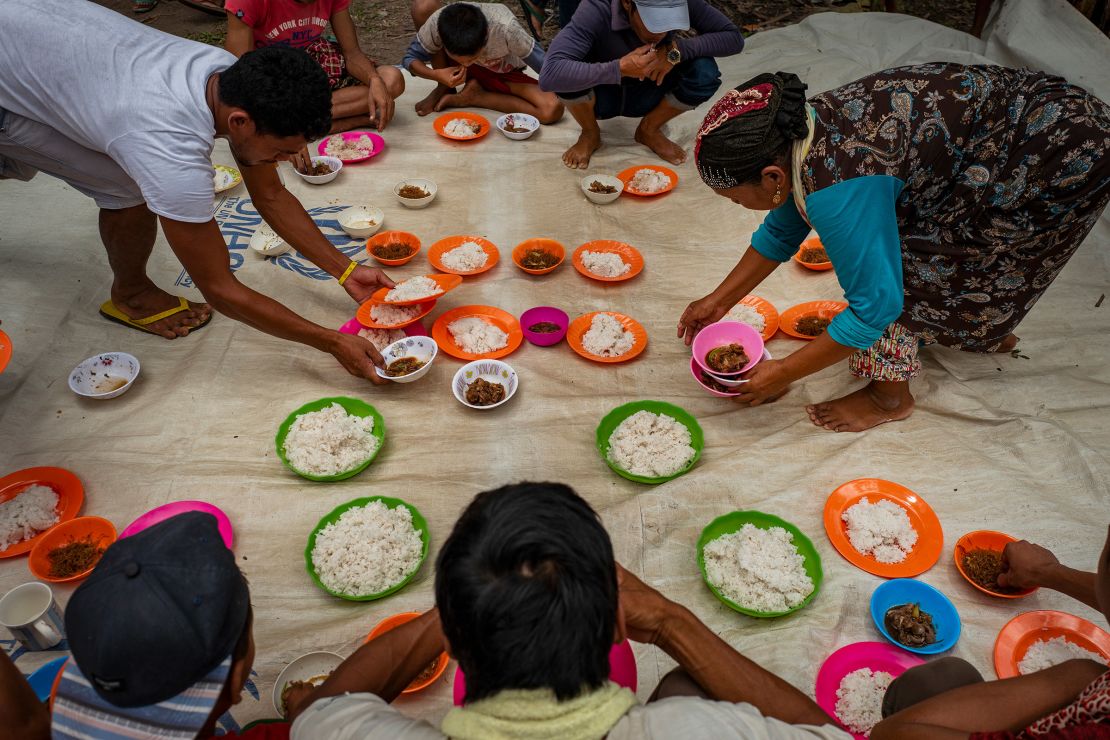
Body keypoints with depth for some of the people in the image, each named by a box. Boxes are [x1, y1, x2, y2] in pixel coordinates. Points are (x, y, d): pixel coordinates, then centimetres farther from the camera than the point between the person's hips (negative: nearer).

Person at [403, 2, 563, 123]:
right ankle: (444, 89, -6)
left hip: (503, 75, 0)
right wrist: (436, 75, -37)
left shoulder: (505, 28, -38)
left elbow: (547, 69, -25)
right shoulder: (437, 22, -33)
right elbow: (410, 59, -18)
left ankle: (472, 97, -11)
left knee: (552, 111, -30)